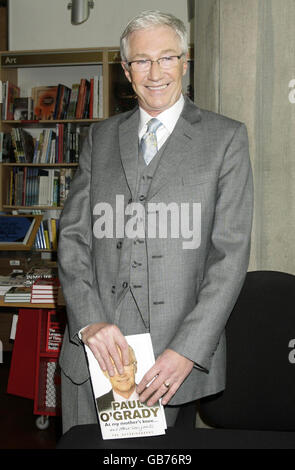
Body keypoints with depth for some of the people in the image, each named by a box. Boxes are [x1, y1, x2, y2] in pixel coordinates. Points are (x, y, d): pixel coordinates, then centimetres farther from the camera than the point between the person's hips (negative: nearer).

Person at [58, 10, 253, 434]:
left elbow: (231, 253, -7)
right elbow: (73, 235, 5)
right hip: (93, 346, 3)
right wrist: (88, 320, -10)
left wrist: (188, 349, -14)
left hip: (171, 350, -3)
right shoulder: (101, 137, 10)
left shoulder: (225, 137, 0)